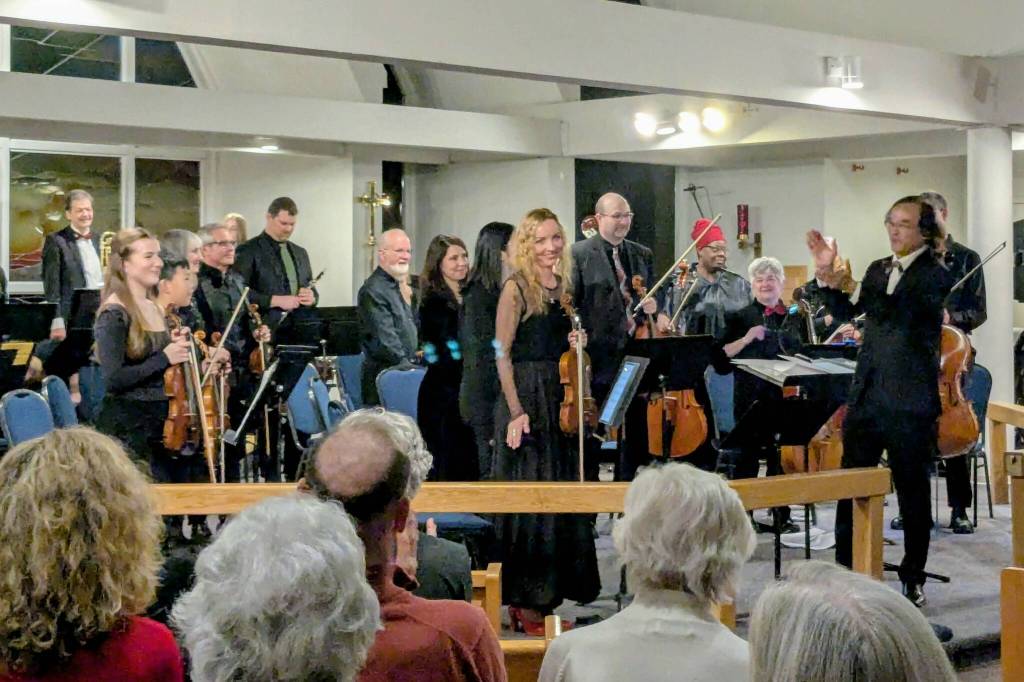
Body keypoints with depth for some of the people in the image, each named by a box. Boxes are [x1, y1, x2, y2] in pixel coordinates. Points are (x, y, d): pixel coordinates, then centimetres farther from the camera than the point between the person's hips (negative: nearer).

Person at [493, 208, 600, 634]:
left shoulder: (563, 286, 12)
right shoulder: (516, 288, -8)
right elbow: (503, 353, -12)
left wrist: (576, 343, -1)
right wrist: (516, 411, -19)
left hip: (561, 399, 7)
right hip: (527, 397, -7)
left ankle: (548, 598, 18)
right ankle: (523, 603, 2)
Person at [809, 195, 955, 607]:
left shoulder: (935, 275, -6)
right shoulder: (878, 269, 14)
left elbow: (893, 310, -22)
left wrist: (848, 285, -32)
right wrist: (831, 277, -11)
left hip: (909, 403, -5)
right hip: (866, 395, 6)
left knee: (913, 492, 4)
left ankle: (913, 579, 15)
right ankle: (845, 570, 15)